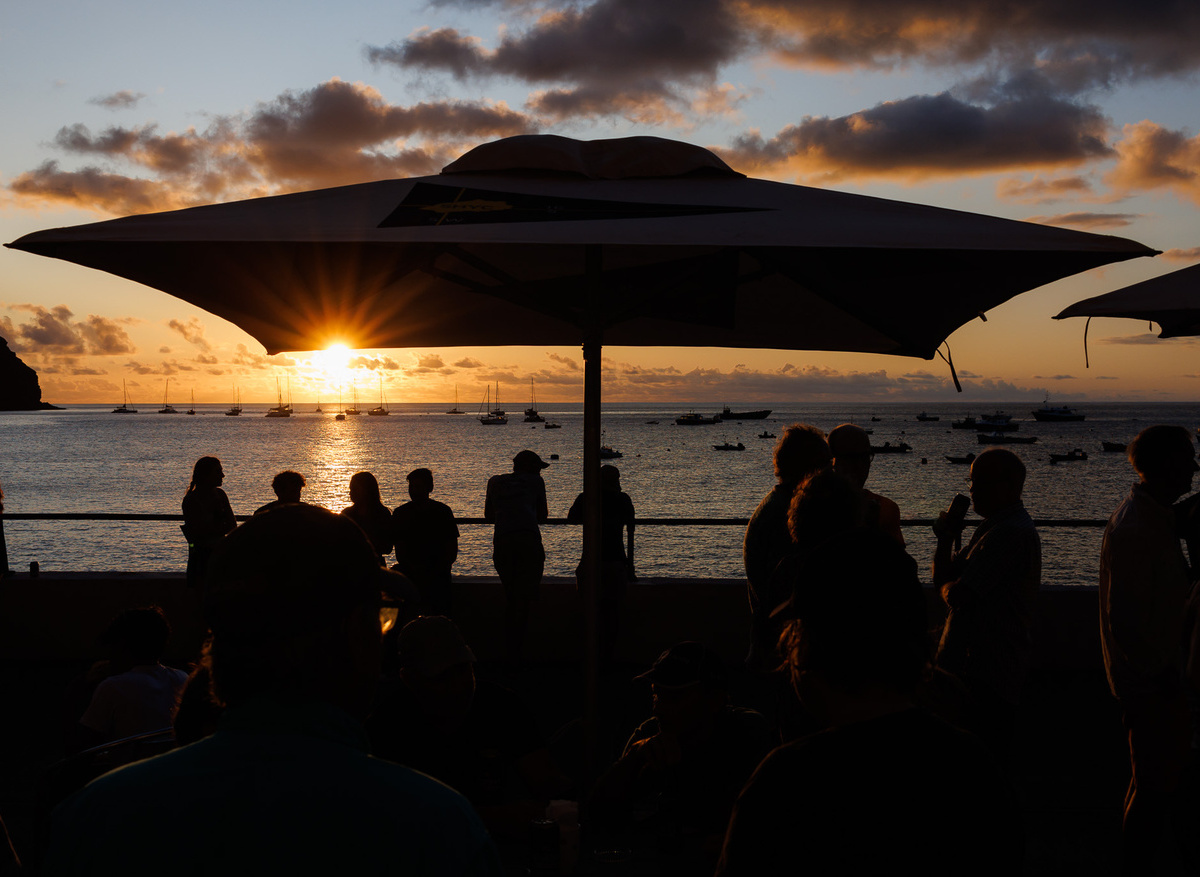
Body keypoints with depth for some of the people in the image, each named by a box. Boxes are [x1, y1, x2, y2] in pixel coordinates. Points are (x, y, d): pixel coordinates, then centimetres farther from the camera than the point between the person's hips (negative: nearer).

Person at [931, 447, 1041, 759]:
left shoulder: (1011, 534, -20)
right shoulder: (993, 527, 15)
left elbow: (959, 596, -23)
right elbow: (947, 576, 14)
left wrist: (948, 587, -1)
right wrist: (946, 538, -3)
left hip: (985, 678, -11)